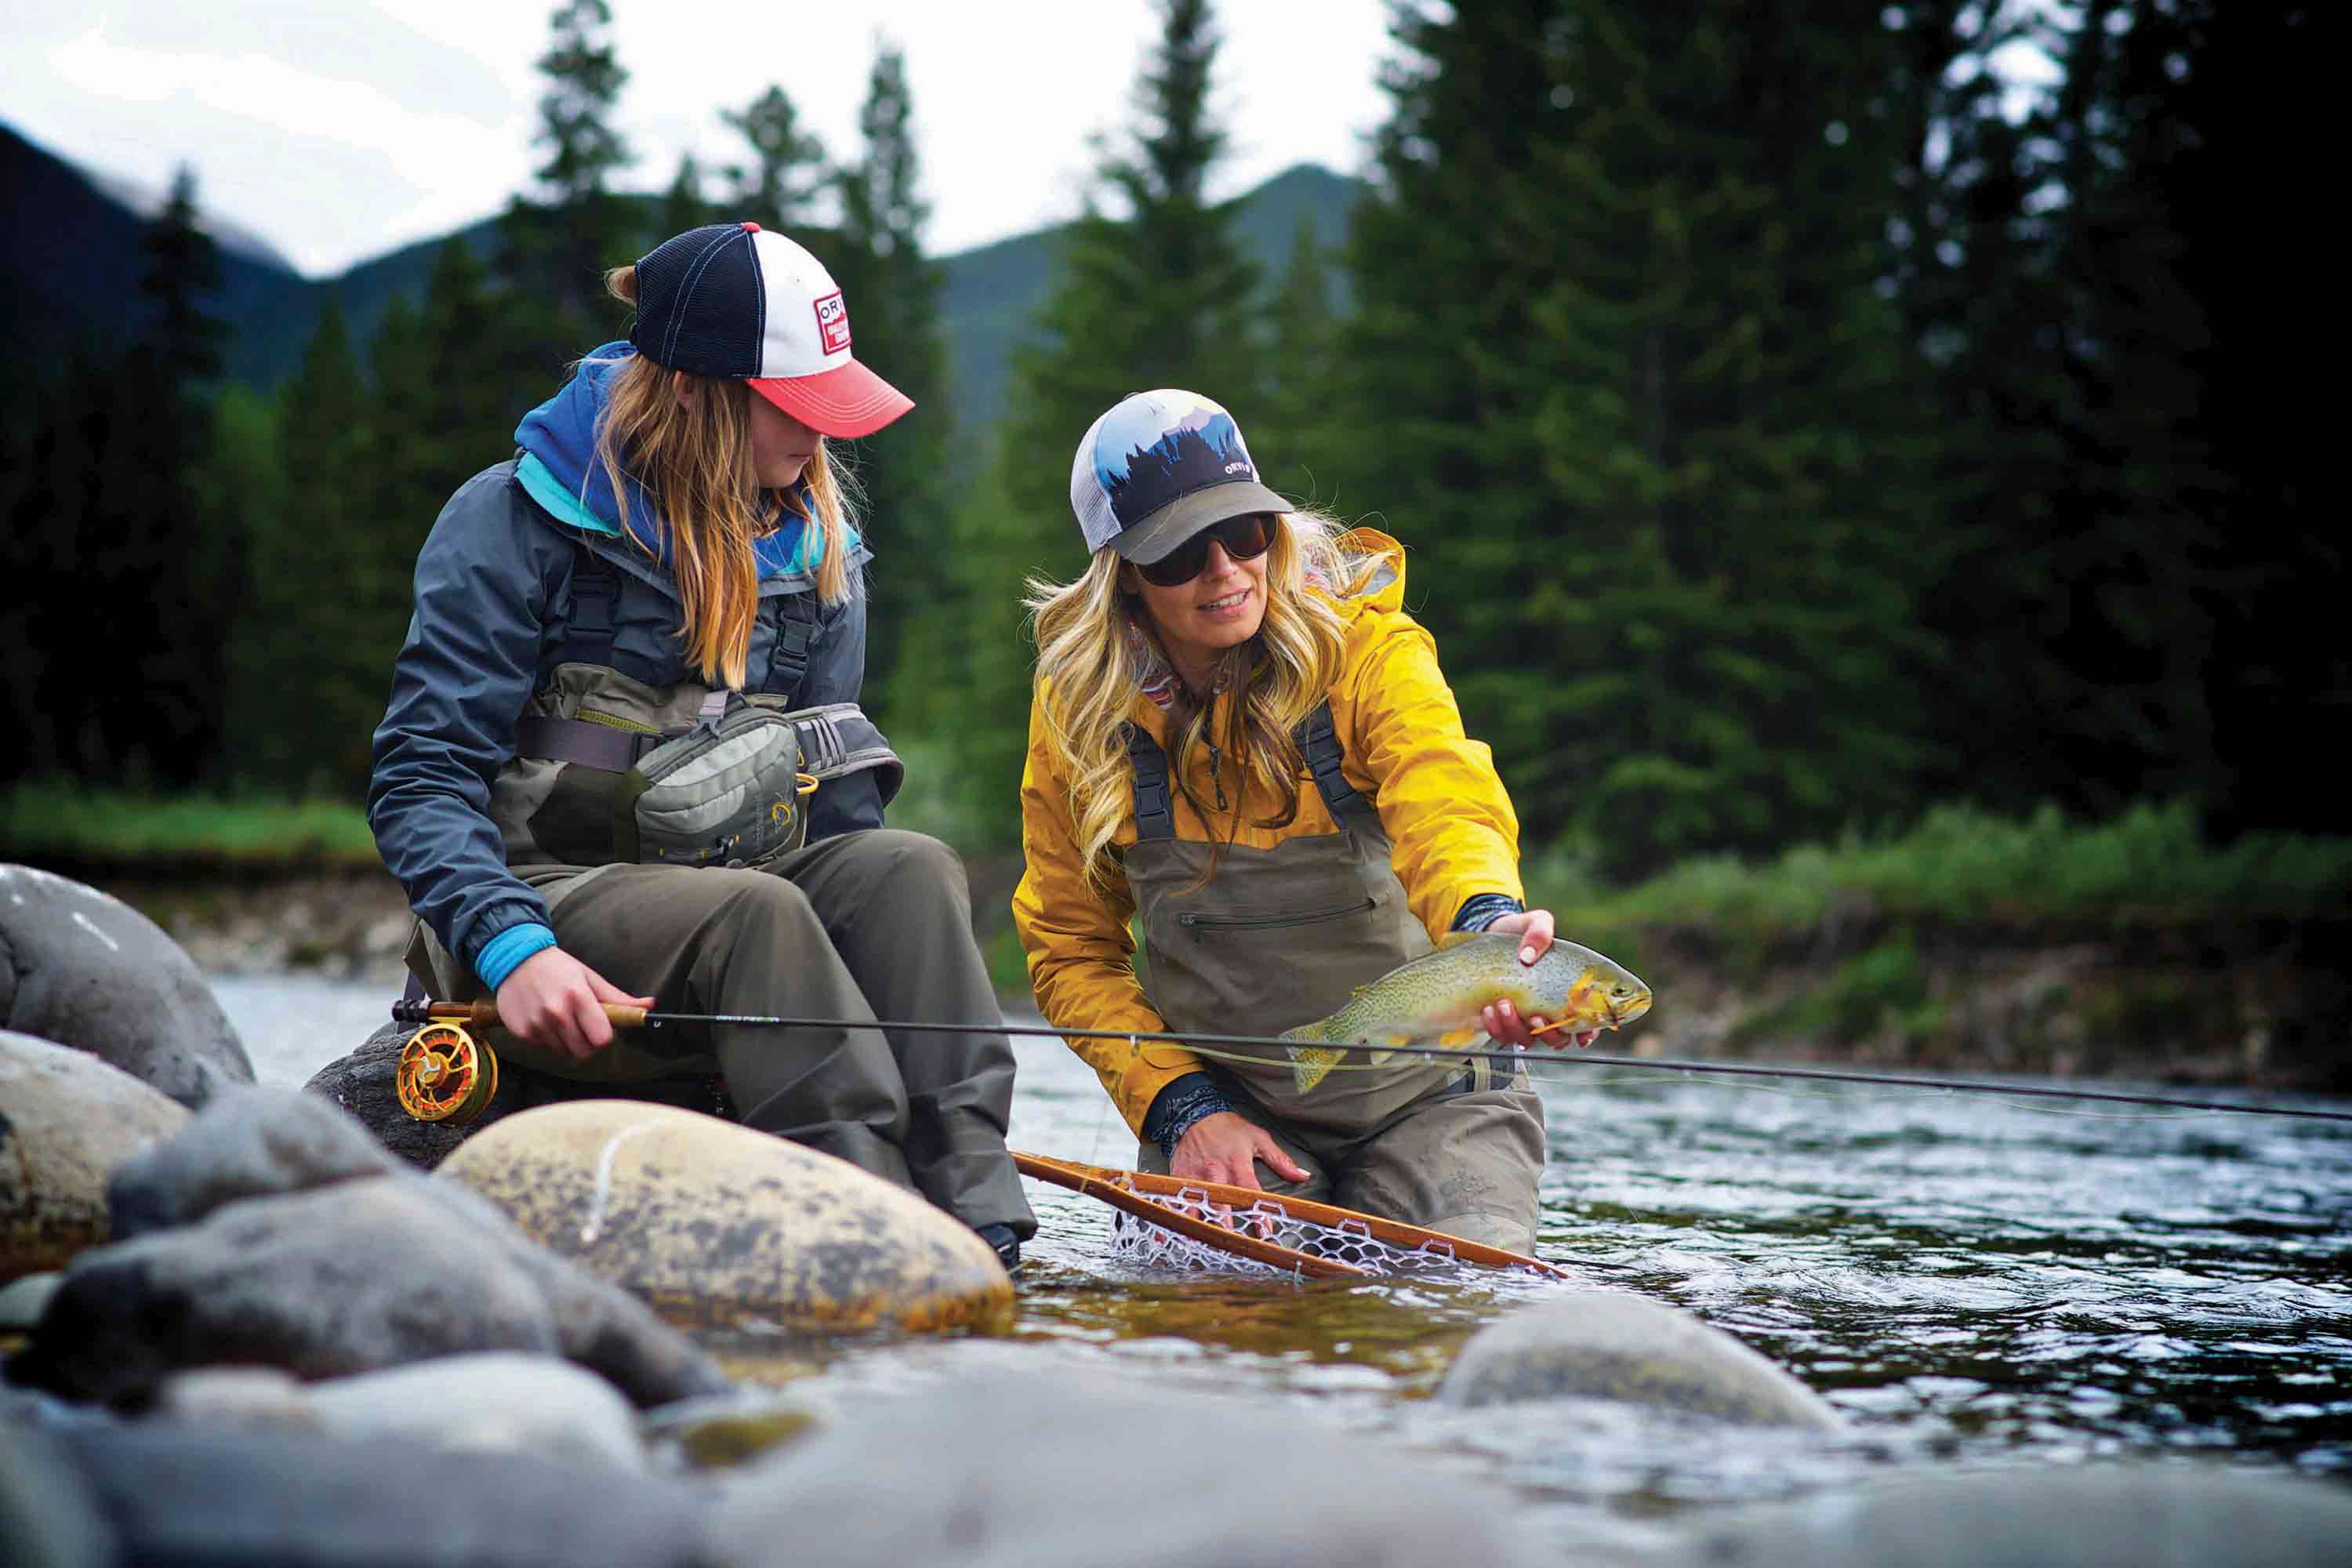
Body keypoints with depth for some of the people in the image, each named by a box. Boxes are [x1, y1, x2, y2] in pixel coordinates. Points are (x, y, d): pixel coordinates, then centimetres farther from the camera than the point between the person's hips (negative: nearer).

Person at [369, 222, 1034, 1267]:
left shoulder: (815, 545, 12)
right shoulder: (518, 519, -5)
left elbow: (835, 792, 13)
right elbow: (423, 777, -10)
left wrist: (908, 989, -3)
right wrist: (511, 949, -28)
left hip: (733, 897, 5)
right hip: (546, 898, -5)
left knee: (908, 865, -25)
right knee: (755, 908, -34)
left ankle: (972, 1215, -36)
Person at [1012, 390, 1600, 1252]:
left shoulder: (1367, 646, -13)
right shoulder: (1078, 710, -5)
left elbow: (1446, 800, -33)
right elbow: (1071, 951, 2)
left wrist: (1486, 922, -56)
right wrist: (1182, 1106, -13)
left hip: (1425, 1094, -1)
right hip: (1227, 1112, 2)